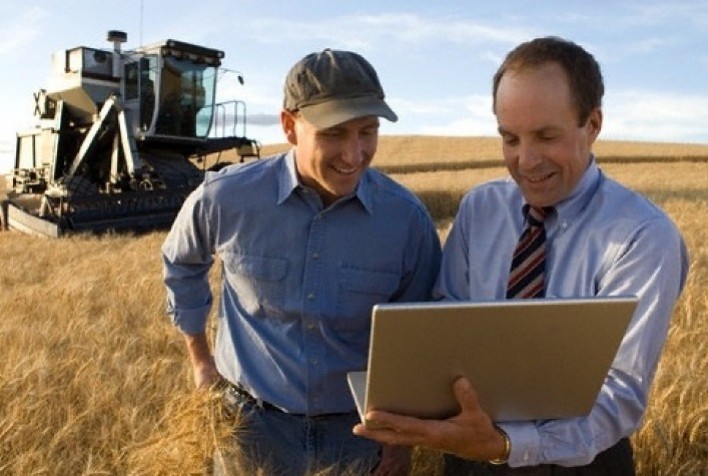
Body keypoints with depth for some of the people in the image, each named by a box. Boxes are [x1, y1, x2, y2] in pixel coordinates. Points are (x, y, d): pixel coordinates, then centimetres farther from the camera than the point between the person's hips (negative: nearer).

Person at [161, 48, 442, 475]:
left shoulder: (408, 218, -13)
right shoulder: (226, 197, -14)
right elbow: (181, 264, 8)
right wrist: (200, 359, 11)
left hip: (361, 433, 1)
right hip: (252, 425, 0)